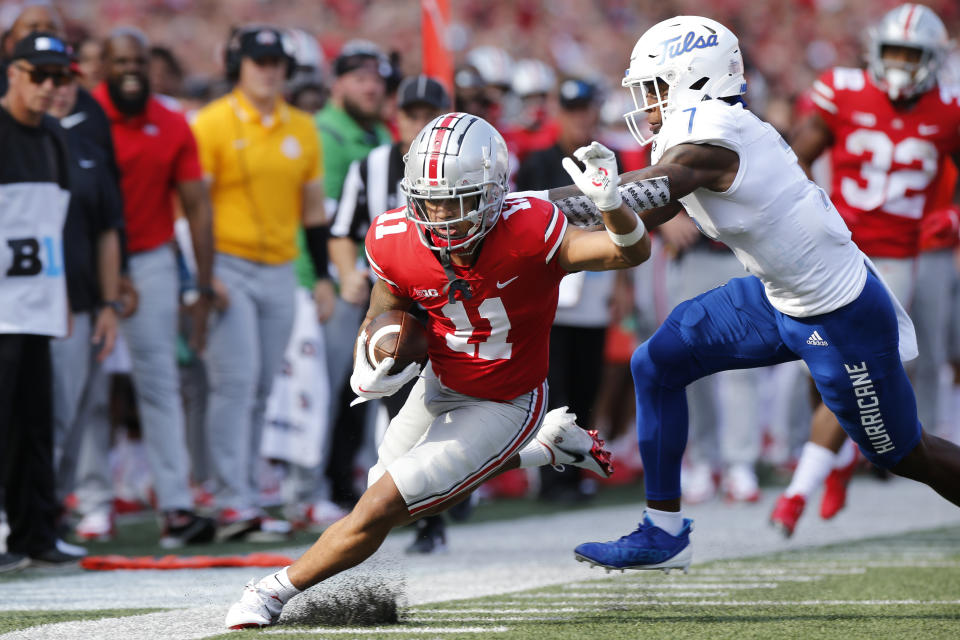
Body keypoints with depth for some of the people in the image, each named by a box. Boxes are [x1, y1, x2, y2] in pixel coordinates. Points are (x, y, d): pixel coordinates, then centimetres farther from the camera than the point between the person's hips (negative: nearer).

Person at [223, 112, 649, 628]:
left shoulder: (526, 232, -33)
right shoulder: (397, 243, -20)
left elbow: (633, 252, -32)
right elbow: (382, 318, 0)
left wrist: (609, 203, -53)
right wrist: (367, 372, -20)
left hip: (502, 407, -6)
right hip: (440, 387, 6)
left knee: (380, 509, -11)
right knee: (419, 505, 27)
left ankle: (277, 590, 12)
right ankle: (544, 446, 36)